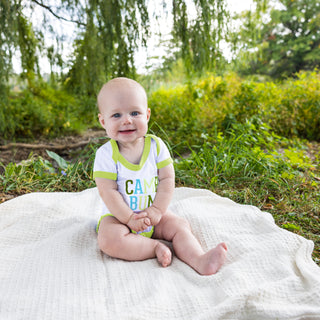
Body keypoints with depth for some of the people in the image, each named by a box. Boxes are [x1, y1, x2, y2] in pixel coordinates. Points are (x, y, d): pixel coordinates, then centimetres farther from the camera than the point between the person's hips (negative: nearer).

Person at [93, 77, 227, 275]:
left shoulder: (156, 146, -6)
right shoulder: (107, 154, -14)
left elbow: (167, 180, -7)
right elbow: (108, 192, -16)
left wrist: (156, 210, -17)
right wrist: (130, 218, -21)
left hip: (154, 215, 3)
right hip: (119, 216, -2)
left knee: (180, 226, -16)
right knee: (109, 239, -30)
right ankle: (156, 247, -21)